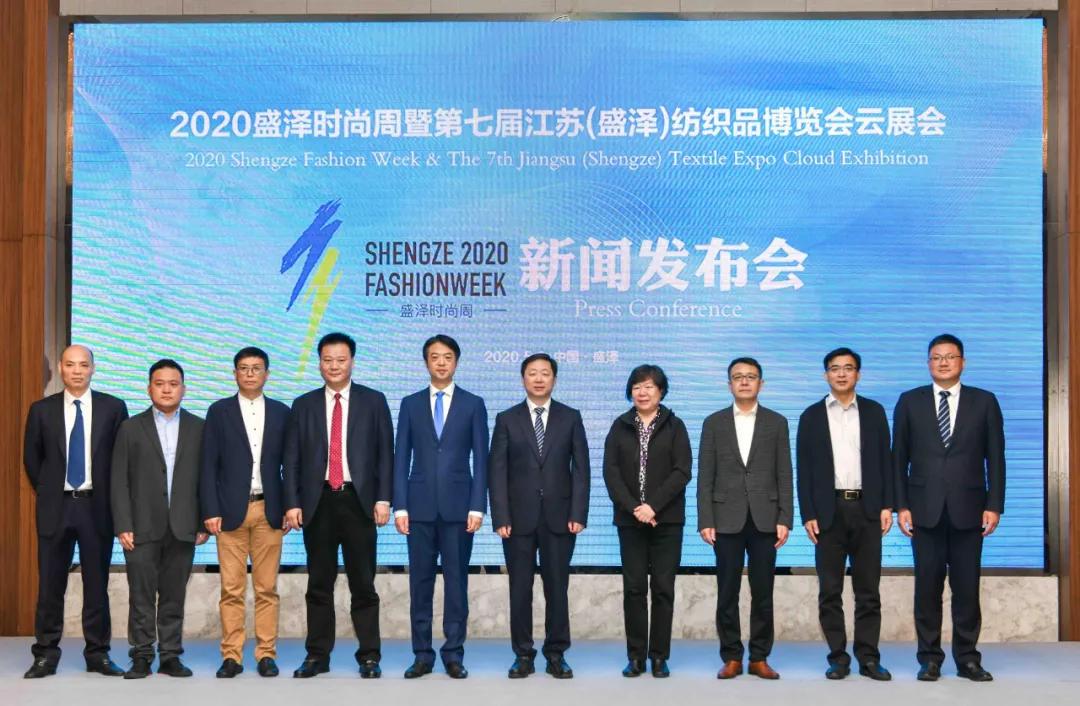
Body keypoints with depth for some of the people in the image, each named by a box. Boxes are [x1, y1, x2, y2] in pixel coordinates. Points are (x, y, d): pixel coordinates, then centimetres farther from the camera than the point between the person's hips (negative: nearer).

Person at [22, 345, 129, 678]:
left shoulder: (113, 408, 1)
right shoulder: (42, 410, 4)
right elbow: (31, 458, 12)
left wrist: (111, 497, 4)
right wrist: (46, 492, 9)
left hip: (97, 506, 0)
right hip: (56, 506, 1)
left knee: (97, 583, 6)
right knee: (50, 584, 4)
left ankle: (98, 654, 14)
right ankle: (46, 654, 13)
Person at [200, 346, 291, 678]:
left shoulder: (281, 412, 9)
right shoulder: (219, 411, 5)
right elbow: (208, 465, 1)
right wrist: (210, 511, -6)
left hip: (269, 510, 1)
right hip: (231, 510, -1)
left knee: (267, 588, 4)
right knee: (231, 589, 0)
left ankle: (266, 654, 10)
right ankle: (231, 656, 7)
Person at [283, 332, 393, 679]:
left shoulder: (373, 401, 6)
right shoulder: (304, 405, 9)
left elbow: (384, 454, 3)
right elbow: (292, 459, 7)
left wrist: (383, 499, -5)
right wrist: (292, 503, -2)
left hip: (358, 500, -1)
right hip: (318, 502, 2)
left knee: (363, 584, 3)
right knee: (319, 585, 8)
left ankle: (369, 657, 10)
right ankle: (317, 656, 15)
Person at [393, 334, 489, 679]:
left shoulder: (473, 404, 5)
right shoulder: (411, 404, 8)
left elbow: (480, 459, 1)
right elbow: (401, 458, 6)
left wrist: (477, 506, -6)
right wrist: (400, 506, -2)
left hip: (458, 505, -1)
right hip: (420, 506, 1)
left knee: (456, 580, 2)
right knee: (420, 581, 4)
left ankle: (454, 654, 10)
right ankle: (422, 654, 12)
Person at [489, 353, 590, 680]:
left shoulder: (571, 417, 6)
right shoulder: (507, 419, 5)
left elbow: (581, 468, 3)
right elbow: (497, 471, 1)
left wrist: (578, 514, -6)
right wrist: (500, 517, -8)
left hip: (559, 517, 0)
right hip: (519, 517, 0)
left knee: (557, 588, 4)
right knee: (520, 588, 4)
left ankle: (556, 655, 13)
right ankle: (523, 655, 13)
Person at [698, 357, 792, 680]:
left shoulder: (777, 422, 7)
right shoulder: (714, 422, 6)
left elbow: (784, 475, 4)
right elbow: (705, 476, 3)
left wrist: (784, 519, -4)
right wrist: (705, 521, -5)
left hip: (764, 519, 0)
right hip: (727, 520, 0)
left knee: (762, 593, 4)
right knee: (727, 594, 3)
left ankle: (759, 657, 13)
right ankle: (731, 657, 12)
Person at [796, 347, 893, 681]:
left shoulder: (874, 411, 8)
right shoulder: (812, 416, 5)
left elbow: (885, 460, 7)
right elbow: (804, 469, 2)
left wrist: (887, 505, -1)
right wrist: (808, 515, -4)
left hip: (866, 509, 1)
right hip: (829, 511, -1)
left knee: (868, 589, 4)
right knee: (830, 590, 2)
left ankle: (868, 657, 11)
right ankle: (838, 657, 10)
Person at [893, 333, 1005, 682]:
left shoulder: (984, 402, 7)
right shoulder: (909, 402, 7)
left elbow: (995, 458, 5)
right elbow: (899, 458, 5)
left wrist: (994, 505, -2)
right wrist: (901, 506, -1)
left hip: (968, 509, 0)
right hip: (925, 509, 0)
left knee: (967, 588, 3)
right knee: (927, 587, 3)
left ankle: (967, 658, 14)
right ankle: (930, 658, 12)